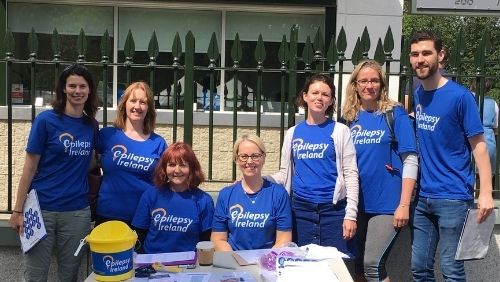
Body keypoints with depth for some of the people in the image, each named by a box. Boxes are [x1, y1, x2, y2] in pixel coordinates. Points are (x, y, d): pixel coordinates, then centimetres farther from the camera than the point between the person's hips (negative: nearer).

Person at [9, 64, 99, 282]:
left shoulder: (92, 125, 5)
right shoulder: (46, 120, -8)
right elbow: (30, 167, -6)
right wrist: (18, 210, -7)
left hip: (77, 212, 3)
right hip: (41, 209, -3)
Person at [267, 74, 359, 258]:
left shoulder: (340, 131, 2)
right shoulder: (293, 133, 10)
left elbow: (350, 174, -3)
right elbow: (285, 173, 11)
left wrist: (351, 214, -10)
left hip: (333, 209, -2)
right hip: (301, 210, 3)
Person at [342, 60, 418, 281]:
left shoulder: (395, 113, -5)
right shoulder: (349, 117, 7)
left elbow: (410, 160, -9)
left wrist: (404, 205, -15)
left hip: (387, 204, -5)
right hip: (357, 204, 5)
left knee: (372, 264, -11)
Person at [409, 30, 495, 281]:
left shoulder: (459, 96, -10)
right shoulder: (417, 95, 7)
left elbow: (478, 146, -10)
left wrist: (485, 192, -16)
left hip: (453, 197, -6)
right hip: (422, 196, 6)